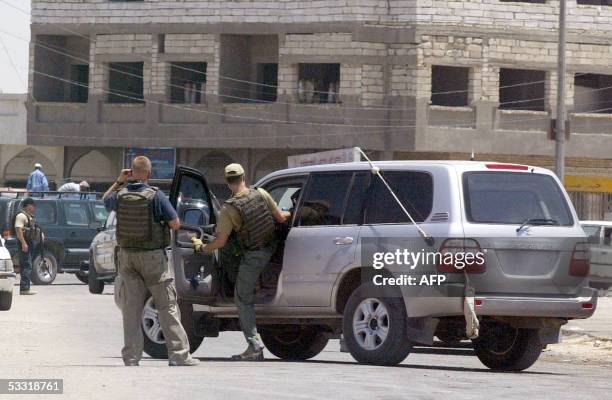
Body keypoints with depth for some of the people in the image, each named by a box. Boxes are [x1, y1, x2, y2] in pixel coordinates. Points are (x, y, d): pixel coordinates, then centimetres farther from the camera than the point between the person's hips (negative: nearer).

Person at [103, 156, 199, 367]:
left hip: (127, 255, 4)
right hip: (152, 256, -4)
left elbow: (106, 201, 23)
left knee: (132, 306, 8)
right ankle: (178, 355, -3)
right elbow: (175, 224, -9)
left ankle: (131, 356, 5)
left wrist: (119, 181, 17)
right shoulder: (155, 196, -14)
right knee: (167, 306, 0)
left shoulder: (120, 195, -2)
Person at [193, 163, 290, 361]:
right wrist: (288, 214, 28)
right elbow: (280, 218, 5)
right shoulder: (261, 194, -7)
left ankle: (255, 346, -4)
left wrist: (201, 247, 4)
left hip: (252, 256, -4)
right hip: (271, 249, 4)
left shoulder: (229, 209, -17)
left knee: (243, 299, 4)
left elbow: (220, 242, -14)